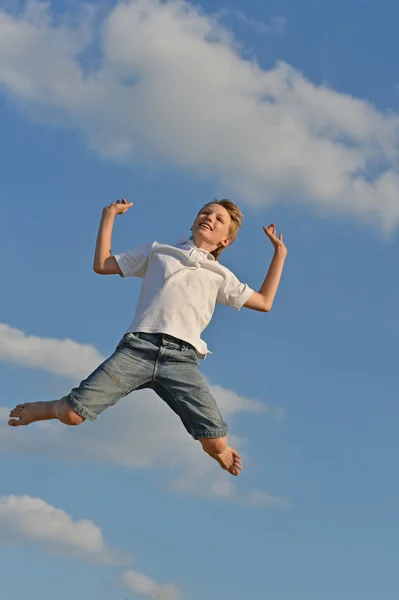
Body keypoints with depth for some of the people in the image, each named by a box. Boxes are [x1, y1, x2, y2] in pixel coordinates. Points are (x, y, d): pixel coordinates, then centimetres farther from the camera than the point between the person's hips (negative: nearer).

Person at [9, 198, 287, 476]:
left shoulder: (221, 275, 27)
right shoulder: (158, 252, 26)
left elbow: (264, 302, 26)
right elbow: (102, 265, 24)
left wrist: (280, 252, 26)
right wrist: (109, 216, 22)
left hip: (182, 359, 0)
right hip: (138, 347, 0)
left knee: (217, 444, -18)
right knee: (72, 415, -16)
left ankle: (217, 451, 22)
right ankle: (50, 408, 23)